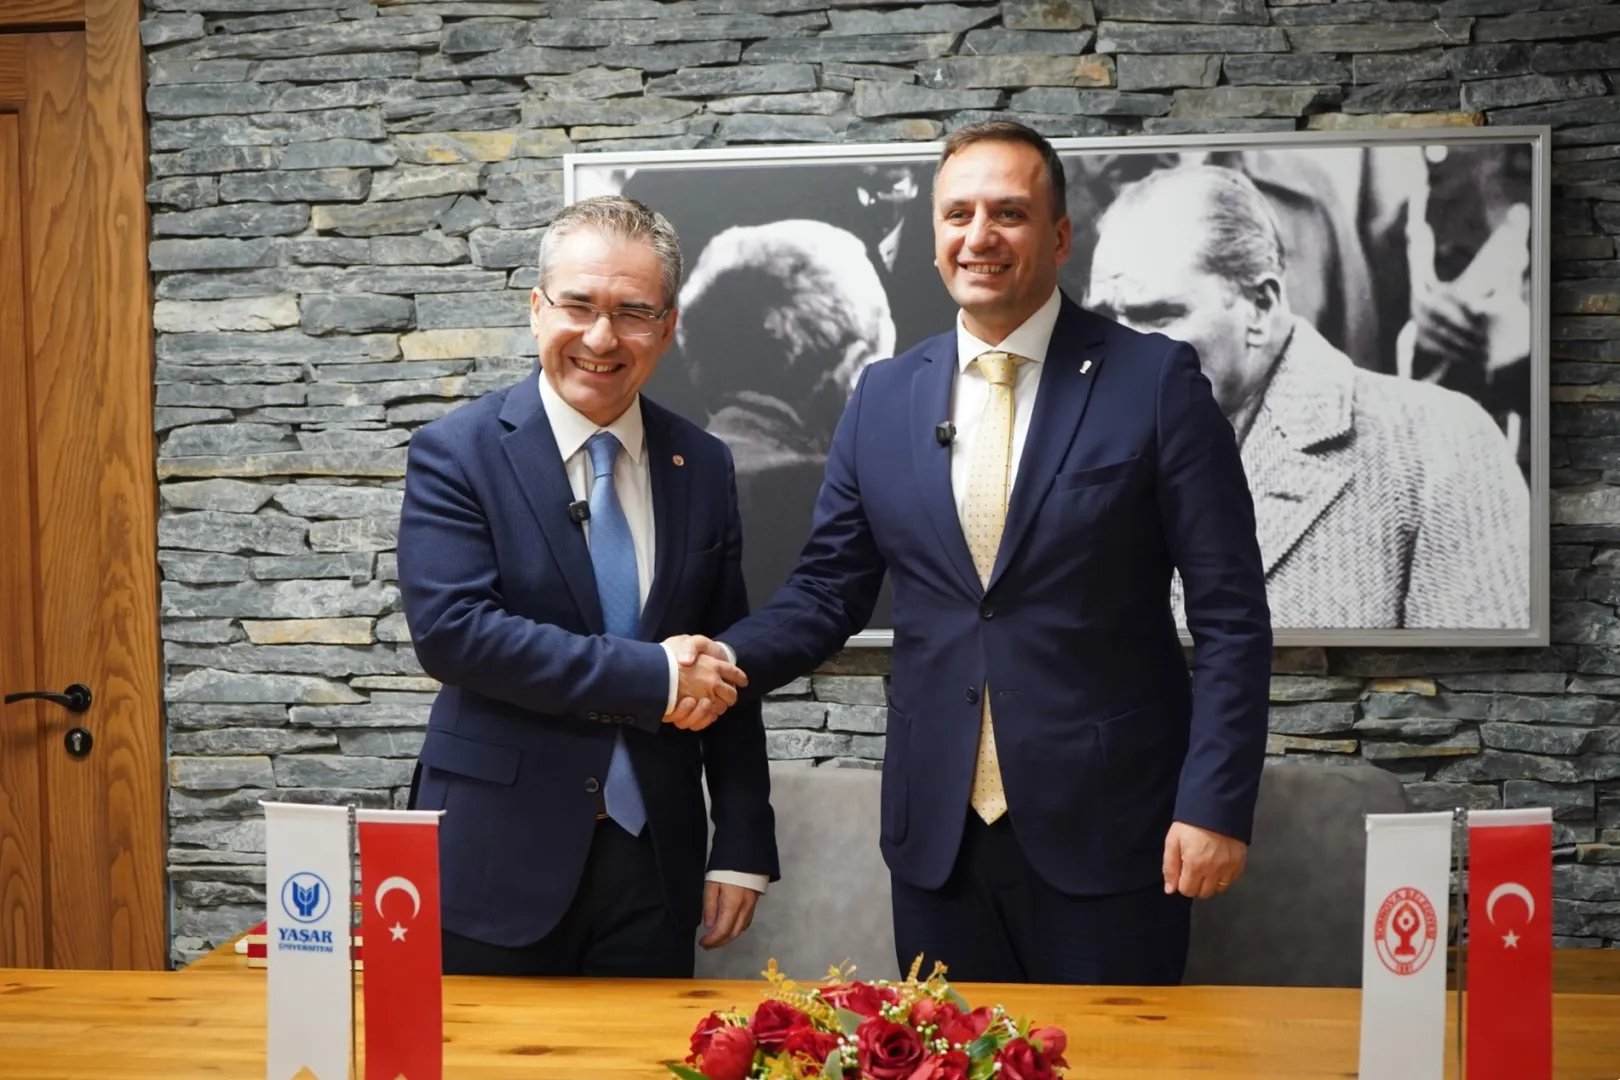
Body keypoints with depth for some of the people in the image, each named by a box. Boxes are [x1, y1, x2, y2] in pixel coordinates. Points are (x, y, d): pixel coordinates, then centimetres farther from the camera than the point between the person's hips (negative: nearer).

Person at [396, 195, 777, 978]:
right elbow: (449, 628, -19)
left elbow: (728, 670, 8)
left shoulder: (702, 466, 5)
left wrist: (744, 845, 4)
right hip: (499, 860, -3)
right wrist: (653, 679, -21)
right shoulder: (456, 453, -6)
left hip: (654, 863, 3)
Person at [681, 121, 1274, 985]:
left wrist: (1216, 807, -11)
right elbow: (828, 589, 9)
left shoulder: (1154, 381, -5)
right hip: (938, 836, 3)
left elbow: (1231, 615, -6)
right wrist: (729, 659, -9)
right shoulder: (882, 397, 6)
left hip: (1105, 828, -3)